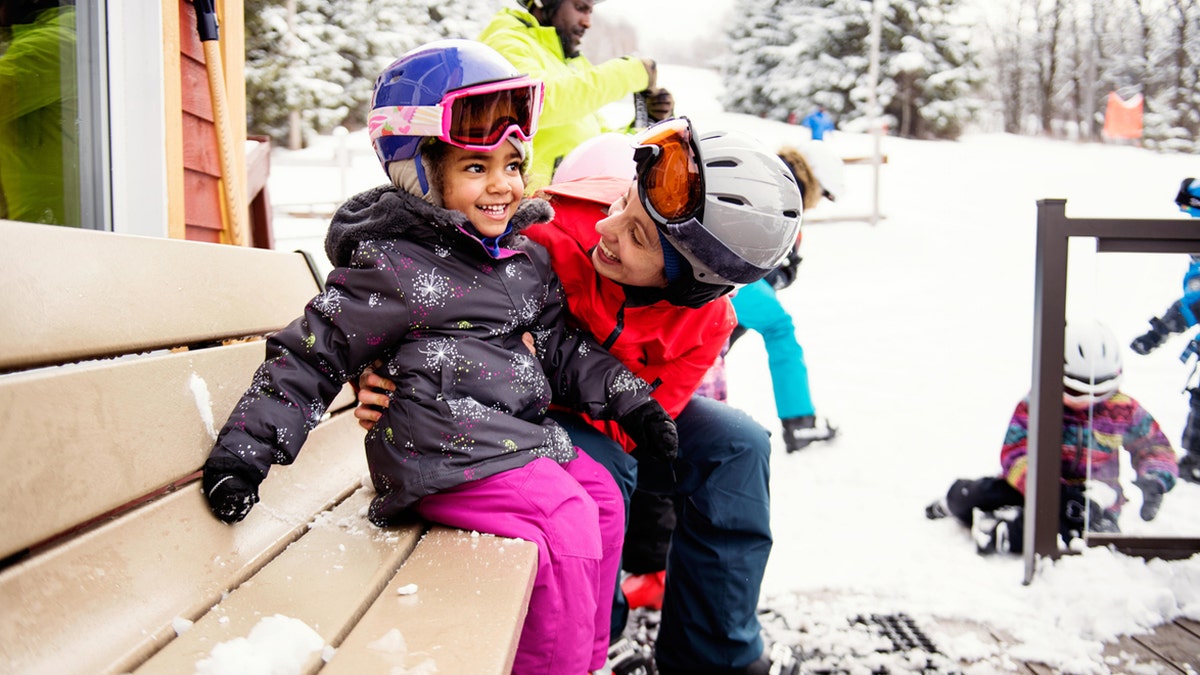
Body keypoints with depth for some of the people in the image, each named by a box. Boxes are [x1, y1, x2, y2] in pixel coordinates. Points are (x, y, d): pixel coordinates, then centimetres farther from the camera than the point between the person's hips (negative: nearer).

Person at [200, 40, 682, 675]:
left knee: (604, 497, 6)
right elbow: (314, 354, -8)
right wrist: (243, 451, -12)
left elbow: (559, 343, 20)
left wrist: (628, 399, 12)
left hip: (526, 433, 9)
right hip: (447, 452, -8)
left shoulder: (526, 256, 12)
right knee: (565, 523, -20)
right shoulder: (391, 265, -10)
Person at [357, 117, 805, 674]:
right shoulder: (551, 232, -33)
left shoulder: (706, 321, -21)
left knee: (737, 445, -14)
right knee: (599, 464, -33)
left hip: (616, 422, 4)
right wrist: (378, 382, -37)